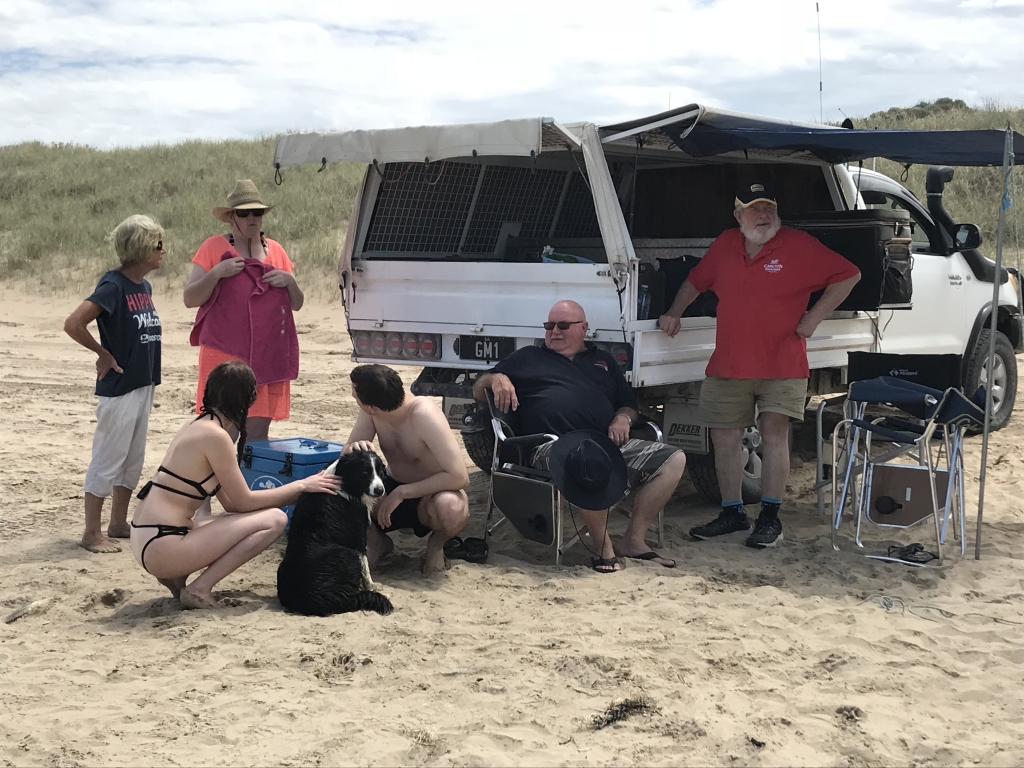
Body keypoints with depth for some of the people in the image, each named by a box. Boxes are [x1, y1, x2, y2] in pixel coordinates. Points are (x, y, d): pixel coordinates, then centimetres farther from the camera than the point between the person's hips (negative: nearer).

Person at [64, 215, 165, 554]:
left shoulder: (144, 286, 7)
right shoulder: (113, 285, -17)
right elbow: (73, 324, -25)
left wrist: (148, 372, 10)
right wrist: (104, 354, -13)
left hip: (143, 386, 8)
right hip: (118, 388, -8)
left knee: (133, 461, 16)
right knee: (107, 461, 0)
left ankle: (119, 524, 28)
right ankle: (92, 533, 10)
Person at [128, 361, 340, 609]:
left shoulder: (199, 426, 14)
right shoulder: (215, 435, -15)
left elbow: (232, 502, 16)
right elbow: (244, 501, -9)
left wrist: (295, 492, 15)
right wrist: (300, 486, 1)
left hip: (146, 540, 10)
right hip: (161, 548, -10)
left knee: (255, 517, 22)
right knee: (274, 520, -8)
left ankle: (177, 576, 12)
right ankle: (200, 589, -7)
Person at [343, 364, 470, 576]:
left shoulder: (424, 414, -32)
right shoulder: (371, 412, -14)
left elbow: (459, 477, -35)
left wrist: (401, 492, -32)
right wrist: (354, 449, -32)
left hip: (431, 495, -5)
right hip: (394, 492, 5)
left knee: (451, 508, -41)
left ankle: (437, 543, -4)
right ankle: (375, 540, 5)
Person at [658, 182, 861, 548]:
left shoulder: (799, 246, -4)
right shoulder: (724, 245, 9)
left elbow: (848, 275, -2)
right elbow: (696, 280, 25)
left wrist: (814, 316, -7)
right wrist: (674, 313, 16)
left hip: (781, 364, -4)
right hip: (727, 365, 4)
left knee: (774, 433, -5)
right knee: (725, 437, 5)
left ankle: (770, 518, 2)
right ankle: (732, 512, 18)